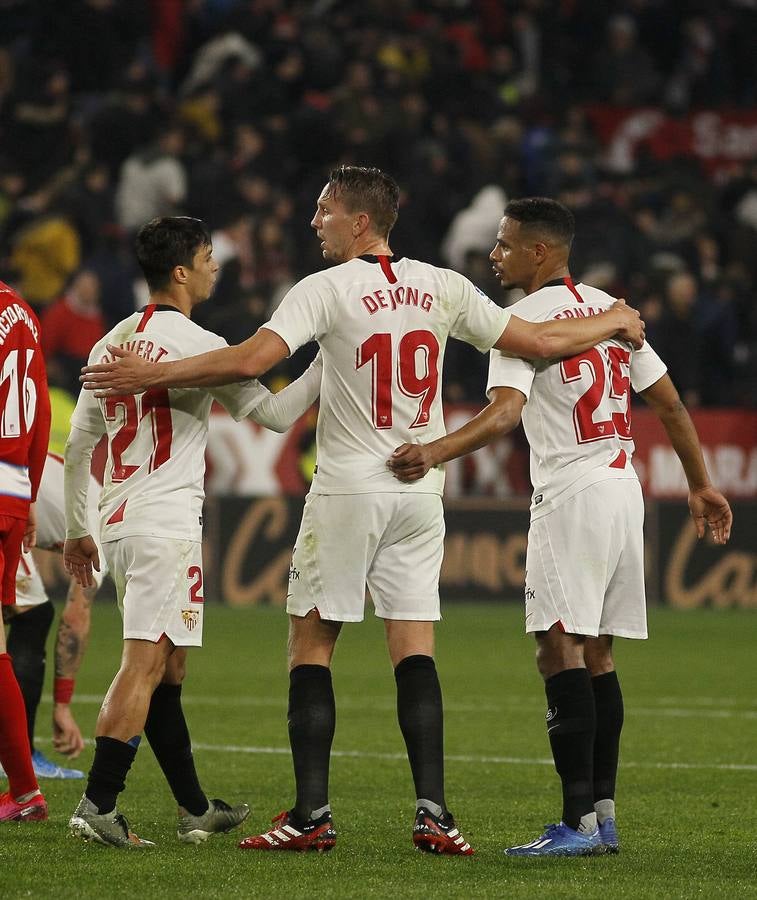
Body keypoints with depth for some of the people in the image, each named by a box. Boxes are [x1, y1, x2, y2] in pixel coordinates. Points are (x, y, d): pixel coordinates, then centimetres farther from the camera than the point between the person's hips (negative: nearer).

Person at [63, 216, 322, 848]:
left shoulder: (112, 343, 13)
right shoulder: (196, 344, -10)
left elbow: (78, 448, 17)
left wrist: (77, 530, 24)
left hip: (119, 523, 8)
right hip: (167, 524, -8)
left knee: (166, 670, 13)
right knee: (146, 664, -9)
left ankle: (195, 808, 21)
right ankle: (98, 806, -15)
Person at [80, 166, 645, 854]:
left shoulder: (328, 289, -9)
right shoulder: (442, 288, 5)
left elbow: (249, 360, -19)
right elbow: (540, 341, 8)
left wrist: (153, 374, -11)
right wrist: (615, 322, 25)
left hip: (347, 490, -4)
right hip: (421, 492, 4)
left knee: (311, 646, 3)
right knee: (415, 651, 4)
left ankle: (312, 815, -2)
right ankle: (433, 813, -4)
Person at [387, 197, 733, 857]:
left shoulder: (522, 319, -8)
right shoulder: (610, 308, 16)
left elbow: (505, 412, -23)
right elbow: (670, 404, 19)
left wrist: (436, 452, -36)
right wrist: (701, 485, 27)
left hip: (572, 494, -8)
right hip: (624, 487, 8)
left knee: (560, 648, -10)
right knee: (595, 653, 12)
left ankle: (579, 822, -18)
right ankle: (603, 815, 13)